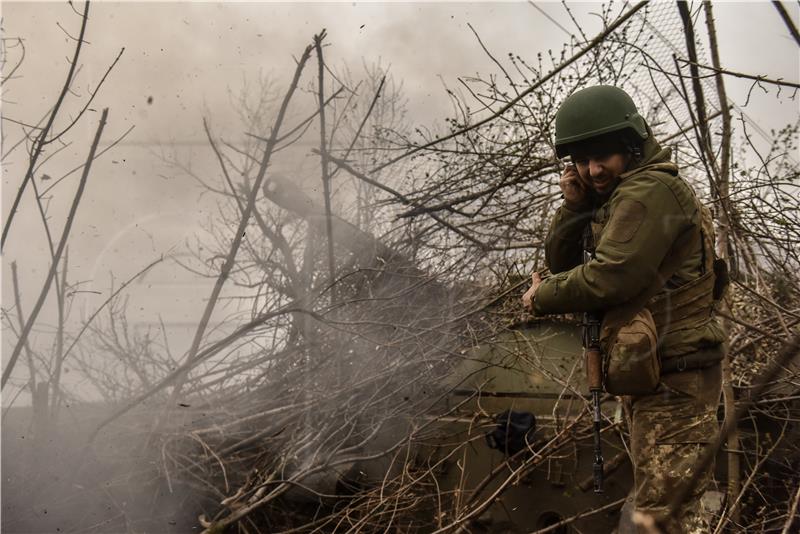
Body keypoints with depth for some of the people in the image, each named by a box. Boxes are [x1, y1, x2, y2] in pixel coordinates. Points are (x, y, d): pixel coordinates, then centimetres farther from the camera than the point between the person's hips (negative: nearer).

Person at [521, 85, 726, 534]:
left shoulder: (650, 191, -18)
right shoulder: (614, 197, 14)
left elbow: (609, 278, -26)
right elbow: (563, 262, 14)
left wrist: (541, 299, -10)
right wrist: (574, 205, -3)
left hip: (673, 379, -11)